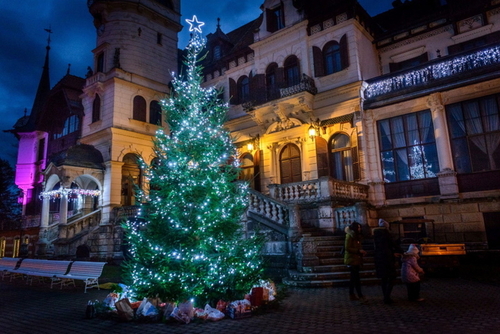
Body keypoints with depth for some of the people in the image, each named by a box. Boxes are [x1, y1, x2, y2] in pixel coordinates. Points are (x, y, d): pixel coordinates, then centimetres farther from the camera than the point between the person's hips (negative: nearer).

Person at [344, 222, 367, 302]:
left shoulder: (357, 236, 15)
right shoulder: (349, 236, -12)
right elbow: (347, 248, -19)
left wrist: (361, 251, 3)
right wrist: (358, 251, -20)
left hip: (356, 259, 9)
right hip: (351, 260, -9)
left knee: (353, 278, 12)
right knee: (356, 278, -9)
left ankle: (351, 295, 18)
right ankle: (360, 296, -6)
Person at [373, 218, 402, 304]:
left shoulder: (376, 234, 13)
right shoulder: (385, 232, -8)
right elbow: (393, 243, -5)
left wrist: (393, 253, 22)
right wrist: (400, 251, 11)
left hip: (378, 258, 7)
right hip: (387, 257, -7)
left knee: (383, 278, 14)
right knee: (392, 277, 0)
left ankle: (385, 297, 17)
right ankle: (387, 297, -7)